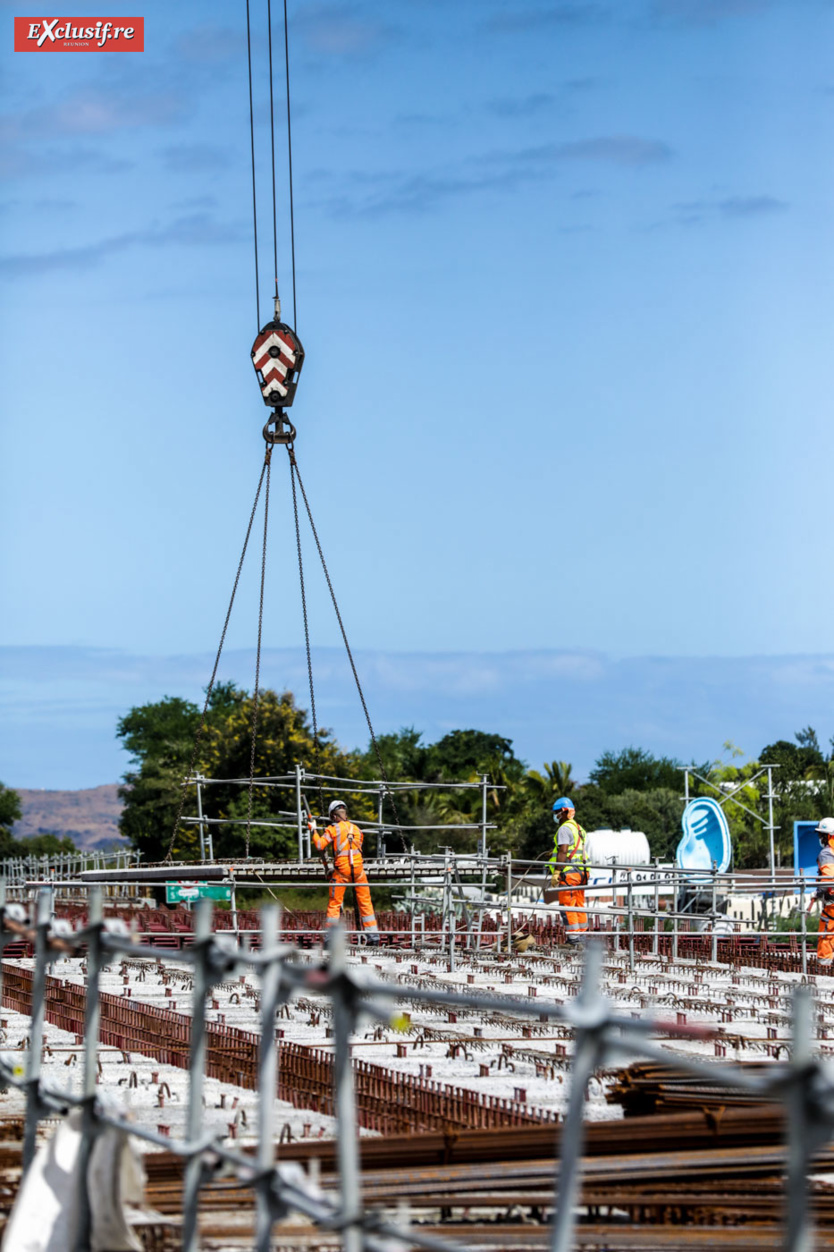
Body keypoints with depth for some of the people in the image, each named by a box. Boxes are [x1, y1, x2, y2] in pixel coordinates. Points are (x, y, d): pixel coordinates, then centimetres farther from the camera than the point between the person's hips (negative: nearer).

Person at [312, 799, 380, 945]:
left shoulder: (333, 829, -2)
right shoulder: (356, 829, 12)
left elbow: (320, 846, -6)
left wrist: (314, 831, 7)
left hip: (341, 869, -3)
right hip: (358, 868, 3)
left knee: (334, 903, 5)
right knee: (365, 902, 8)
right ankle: (373, 935, 7)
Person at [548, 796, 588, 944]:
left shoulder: (564, 828, -10)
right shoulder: (578, 829, 19)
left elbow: (563, 851, -17)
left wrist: (556, 872, -18)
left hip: (568, 871, -9)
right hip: (581, 871, 9)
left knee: (567, 905, -7)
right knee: (579, 904, 12)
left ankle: (573, 934, -11)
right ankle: (582, 932, 12)